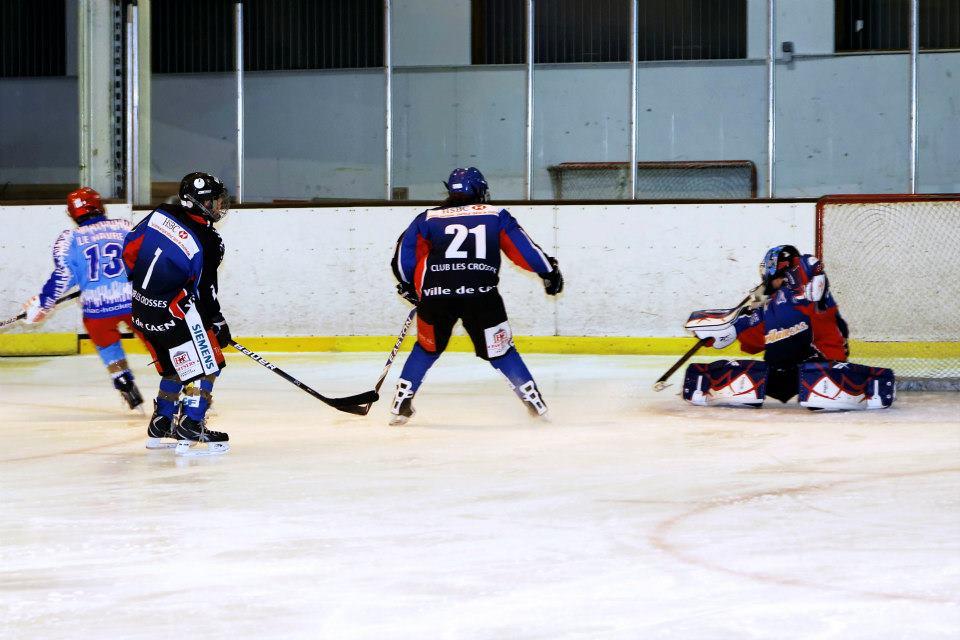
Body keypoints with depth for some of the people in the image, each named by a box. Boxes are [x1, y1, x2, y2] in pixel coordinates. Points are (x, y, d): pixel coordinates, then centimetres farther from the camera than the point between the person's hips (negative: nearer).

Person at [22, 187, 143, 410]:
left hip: (98, 307, 0)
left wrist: (41, 304, 11)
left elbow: (62, 277, 1)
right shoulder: (126, 227, 9)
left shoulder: (69, 238, 5)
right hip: (136, 300, 0)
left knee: (106, 342, 27)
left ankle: (125, 385, 19)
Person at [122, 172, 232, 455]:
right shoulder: (208, 242, -14)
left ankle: (160, 428, 30)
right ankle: (190, 430, -6)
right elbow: (206, 290, -9)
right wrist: (218, 322, 6)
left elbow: (130, 249, 10)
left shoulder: (161, 214, 2)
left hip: (142, 309, 8)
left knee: (175, 367, 23)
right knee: (206, 364, 1)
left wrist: (139, 277, 26)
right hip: (173, 312, -8)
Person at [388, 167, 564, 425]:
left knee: (427, 348, 23)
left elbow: (405, 254, 18)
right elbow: (523, 248, 14)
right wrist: (549, 271, 24)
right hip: (481, 295, -1)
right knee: (500, 351, 13)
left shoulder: (427, 218, 19)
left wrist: (408, 287, 33)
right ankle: (534, 401, 10)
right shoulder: (496, 215, 17)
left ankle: (401, 404, 20)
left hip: (435, 296, 1)